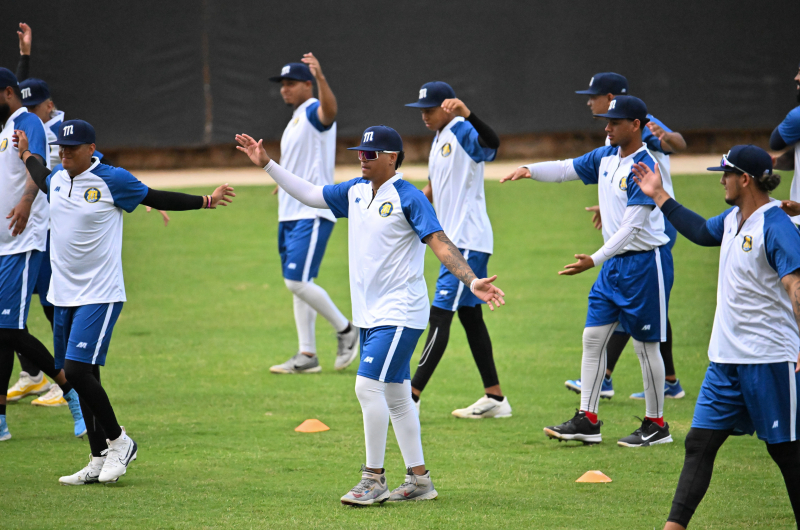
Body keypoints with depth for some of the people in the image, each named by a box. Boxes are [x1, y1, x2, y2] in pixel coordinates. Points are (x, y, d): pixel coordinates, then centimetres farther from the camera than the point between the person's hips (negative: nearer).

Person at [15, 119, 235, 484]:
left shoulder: (112, 180, -9)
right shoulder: (57, 179, 9)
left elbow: (155, 198, 0)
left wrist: (205, 201, 0)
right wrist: (26, 154, 46)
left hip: (100, 296, -7)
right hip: (64, 295, 7)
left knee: (78, 369, -18)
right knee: (79, 376, 8)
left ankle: (119, 441, -1)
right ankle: (99, 460, 15)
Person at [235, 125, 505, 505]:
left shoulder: (408, 198, -13)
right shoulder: (355, 192, 10)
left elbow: (440, 243, -21)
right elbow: (309, 194, 21)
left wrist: (471, 280, -34)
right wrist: (267, 165, 18)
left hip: (400, 313, -8)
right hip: (369, 314, 8)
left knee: (368, 385, -16)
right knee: (395, 395, 11)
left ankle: (374, 479, -9)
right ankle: (419, 480, 17)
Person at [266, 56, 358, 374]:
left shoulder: (314, 113, -11)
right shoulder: (296, 119, 20)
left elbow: (330, 110, -37)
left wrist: (321, 78, -54)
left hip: (313, 214, -10)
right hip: (290, 215, 10)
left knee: (298, 281, -16)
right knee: (297, 283, 9)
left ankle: (346, 330, 0)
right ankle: (307, 355, 11)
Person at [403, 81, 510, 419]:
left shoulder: (464, 133, -15)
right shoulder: (440, 139, 15)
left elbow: (492, 142, -39)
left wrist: (466, 114, -53)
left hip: (469, 242, -11)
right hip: (454, 241, 11)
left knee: (440, 316, -11)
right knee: (469, 316, 13)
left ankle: (411, 399, -13)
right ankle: (495, 399, 18)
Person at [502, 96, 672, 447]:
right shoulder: (606, 157, 7)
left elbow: (632, 227, -25)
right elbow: (566, 169, 12)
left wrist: (595, 260, -32)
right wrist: (530, 170, -9)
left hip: (645, 263, -9)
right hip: (613, 262, 9)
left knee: (645, 344, 0)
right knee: (593, 336, 6)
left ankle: (656, 424, 11)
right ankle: (587, 421, 10)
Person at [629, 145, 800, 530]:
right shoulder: (732, 220, 11)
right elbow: (702, 232, 34)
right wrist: (660, 196, 36)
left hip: (769, 360, -9)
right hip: (726, 360, 9)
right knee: (700, 441, 3)